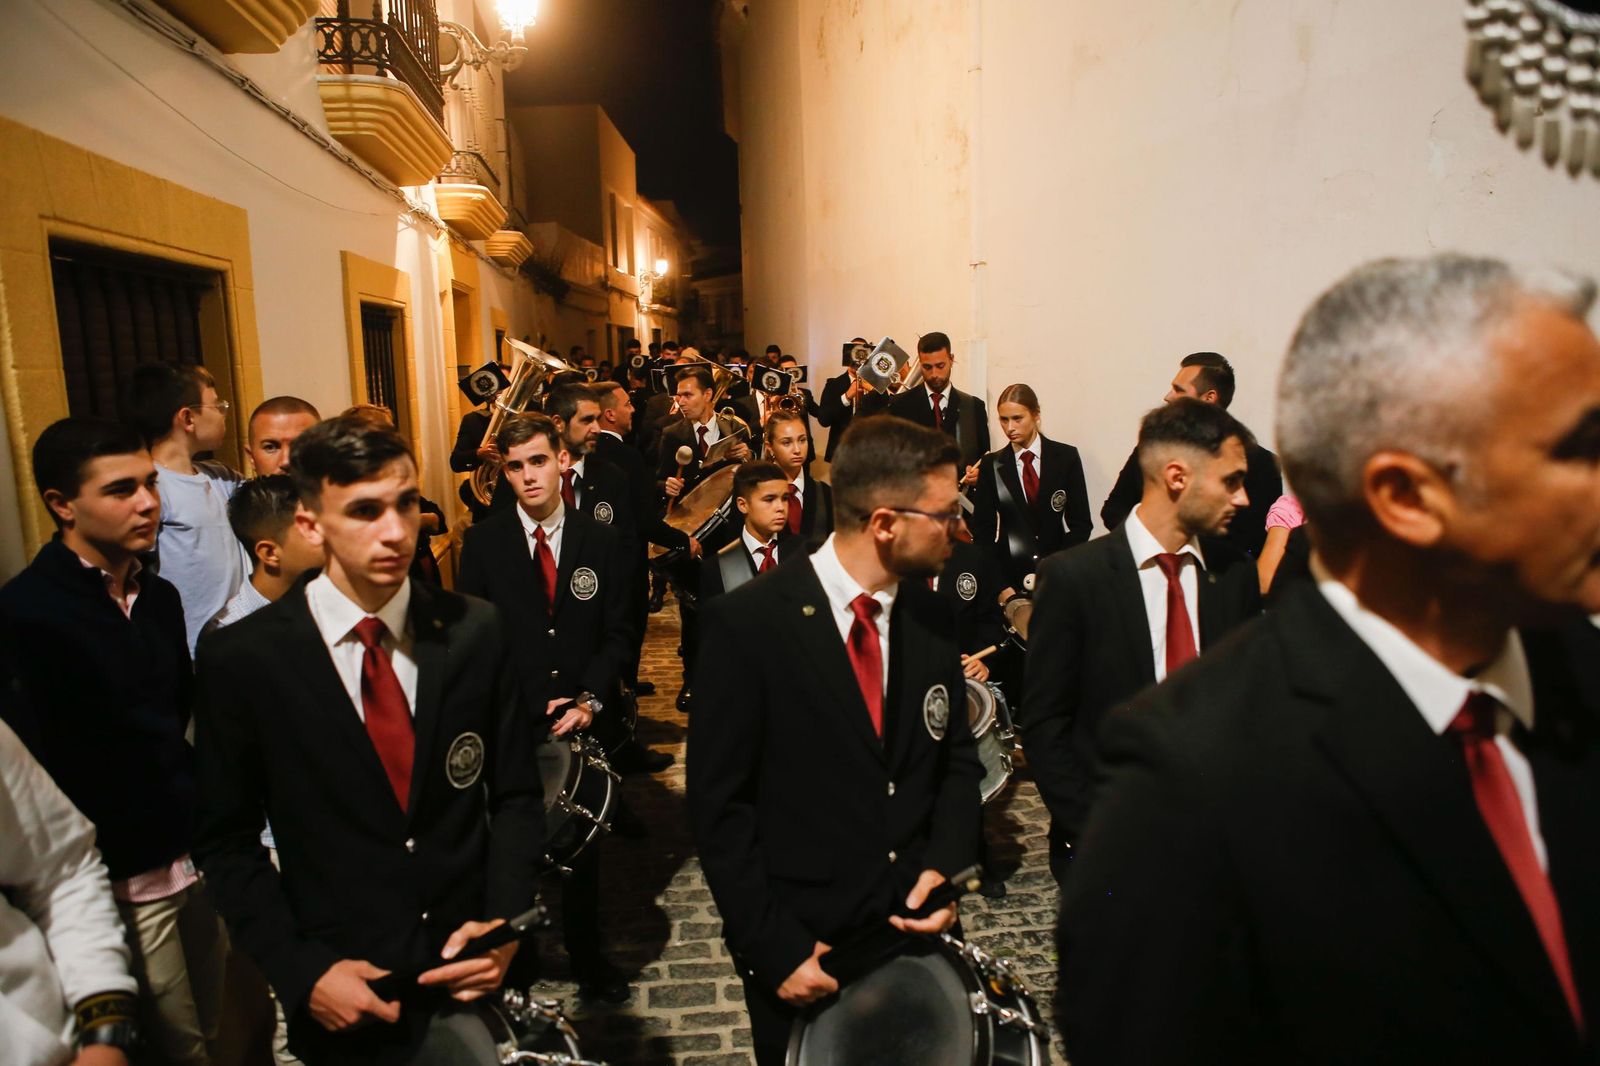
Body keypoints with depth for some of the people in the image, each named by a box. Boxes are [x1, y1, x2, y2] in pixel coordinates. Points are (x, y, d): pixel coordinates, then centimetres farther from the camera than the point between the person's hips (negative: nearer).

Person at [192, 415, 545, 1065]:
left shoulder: (475, 632, -9)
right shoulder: (239, 660, -11)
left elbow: (516, 796, -1)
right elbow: (226, 840, -3)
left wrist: (503, 921, -13)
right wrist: (301, 973, -11)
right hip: (344, 994, -1)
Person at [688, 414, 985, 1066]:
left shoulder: (932, 618, -3)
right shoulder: (747, 623, -17)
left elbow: (957, 757, 7)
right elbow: (718, 804, -13)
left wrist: (944, 865, -8)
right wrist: (773, 948, -13)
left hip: (917, 928, 4)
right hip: (802, 951, -4)